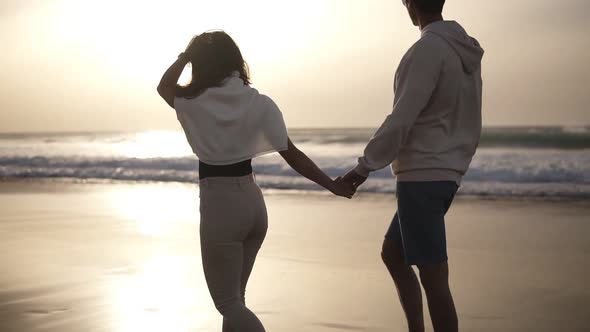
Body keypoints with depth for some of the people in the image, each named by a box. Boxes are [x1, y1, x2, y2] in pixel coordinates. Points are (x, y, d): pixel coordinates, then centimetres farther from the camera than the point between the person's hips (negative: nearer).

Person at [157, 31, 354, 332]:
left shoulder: (193, 103, -9)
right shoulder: (259, 103, -2)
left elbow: (164, 86, 15)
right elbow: (292, 155, -3)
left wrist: (186, 54, 9)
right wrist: (334, 186, 2)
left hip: (219, 205, -6)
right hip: (253, 202, 6)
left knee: (228, 302, 2)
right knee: (234, 296, 19)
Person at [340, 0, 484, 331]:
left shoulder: (428, 50, -15)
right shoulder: (466, 50, 10)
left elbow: (401, 120, -18)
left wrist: (365, 167, -10)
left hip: (422, 176, -9)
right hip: (447, 173, 9)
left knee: (433, 275, -5)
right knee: (393, 253, 19)